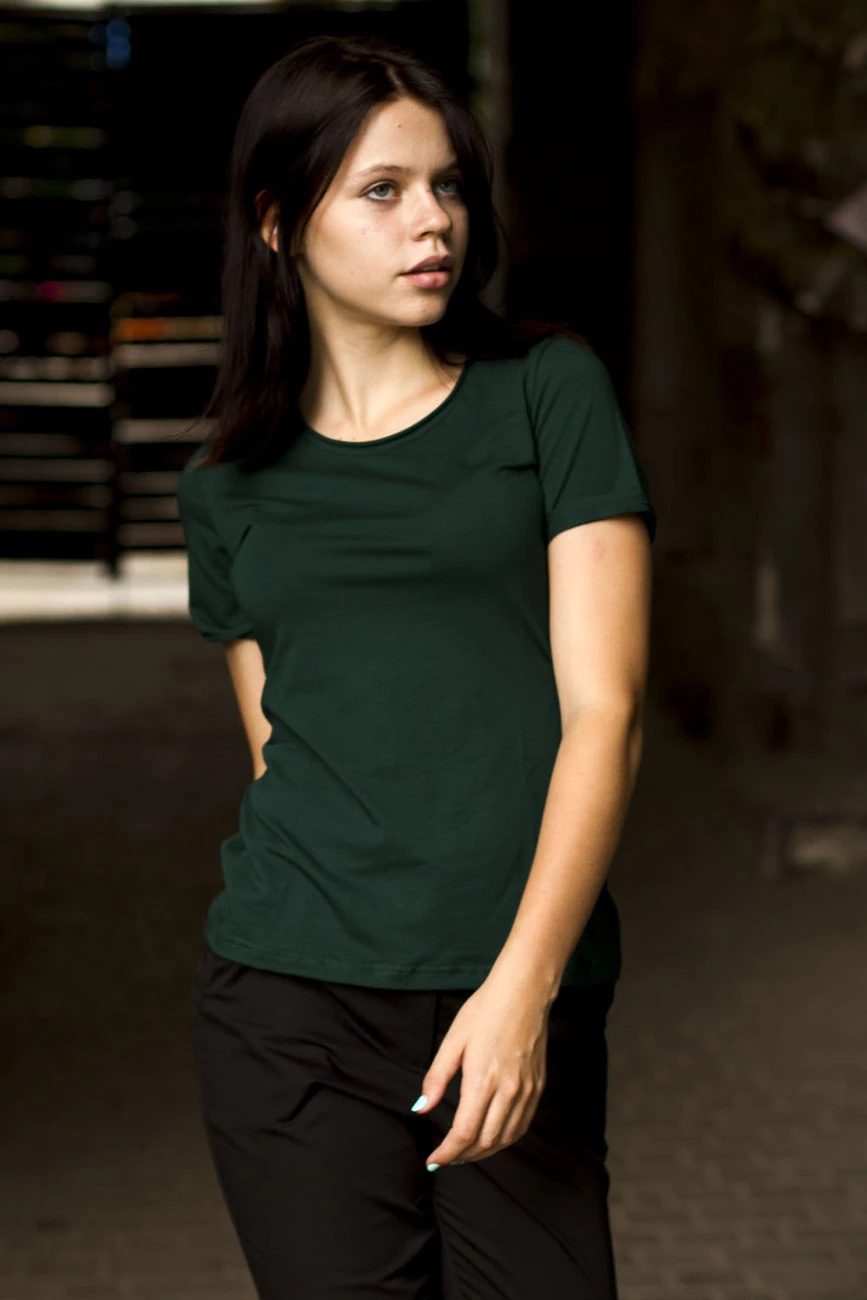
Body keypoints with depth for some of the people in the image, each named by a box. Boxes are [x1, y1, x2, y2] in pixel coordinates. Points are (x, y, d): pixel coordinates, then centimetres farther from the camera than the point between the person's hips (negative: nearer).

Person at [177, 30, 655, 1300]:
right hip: (291, 1010, 2)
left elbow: (605, 708, -4)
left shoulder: (550, 394, 3)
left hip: (520, 1004, -1)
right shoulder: (229, 487, 11)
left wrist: (522, 985, -13)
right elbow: (278, 753, 14)